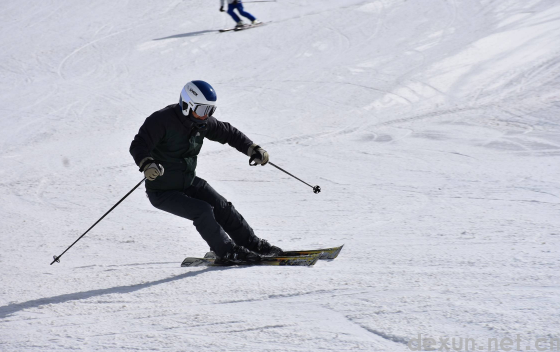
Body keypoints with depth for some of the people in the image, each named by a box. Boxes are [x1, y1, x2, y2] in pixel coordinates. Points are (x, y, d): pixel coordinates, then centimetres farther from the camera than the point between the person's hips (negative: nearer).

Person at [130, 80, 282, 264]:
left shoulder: (202, 122, -3)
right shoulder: (161, 121, -25)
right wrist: (147, 164, -53)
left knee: (222, 208, 1)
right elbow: (138, 146, -33)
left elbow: (228, 133, 10)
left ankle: (252, 244, 17)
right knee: (202, 211, -21)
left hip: (189, 182, 7)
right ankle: (227, 252, -6)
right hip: (162, 191, -7)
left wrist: (253, 149, 0)